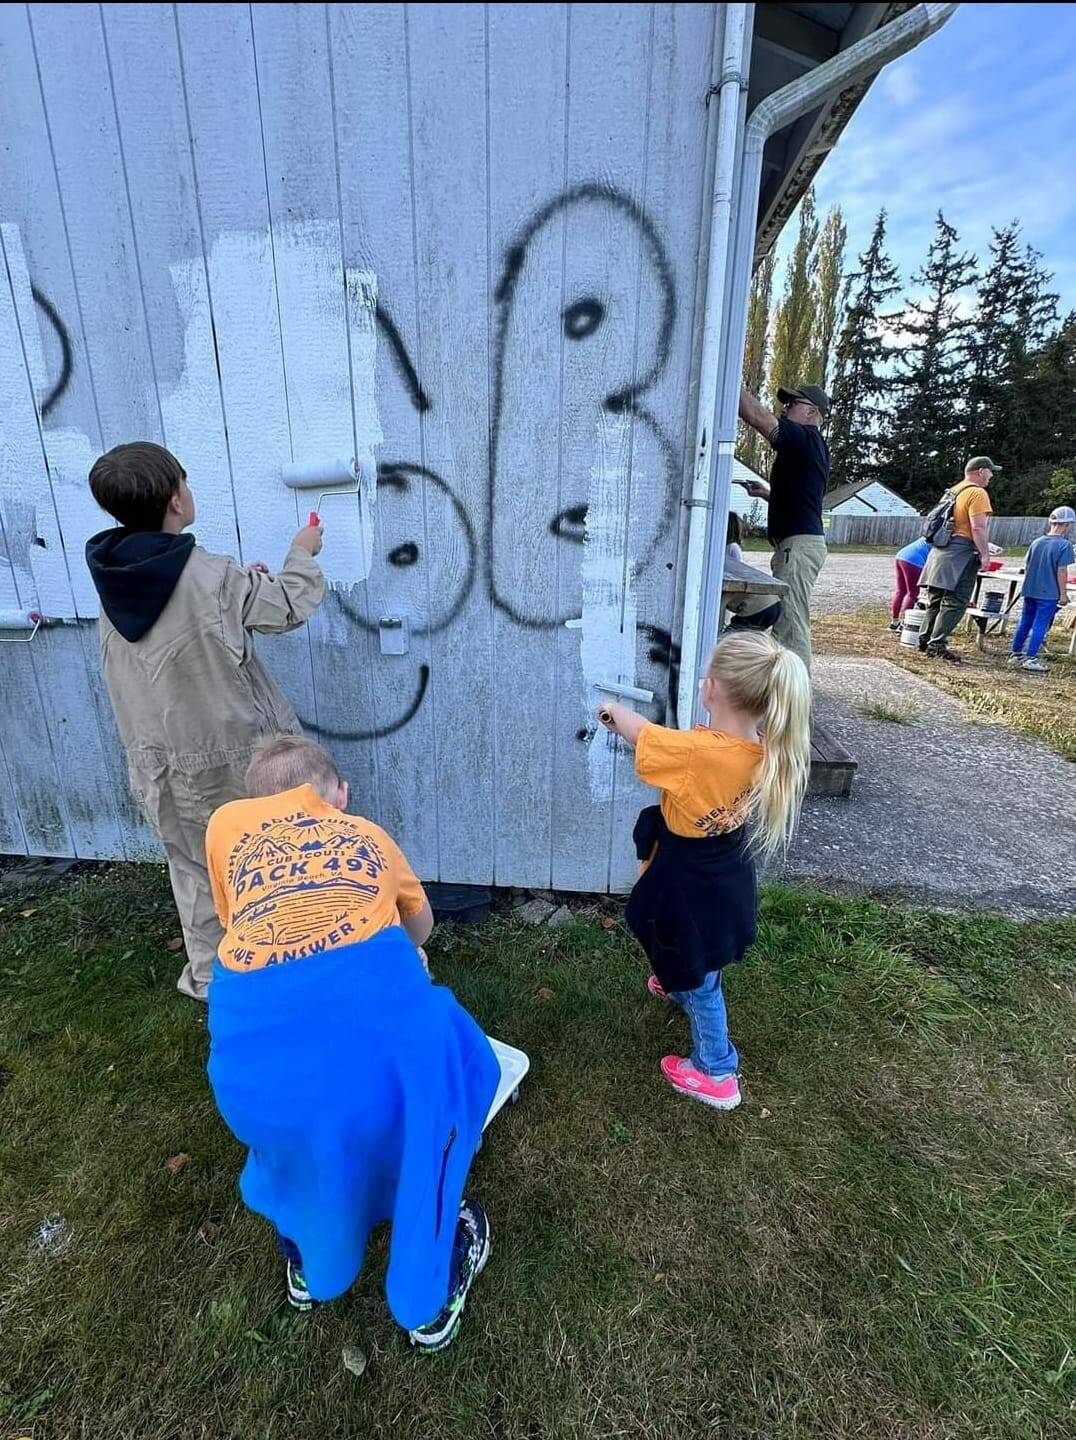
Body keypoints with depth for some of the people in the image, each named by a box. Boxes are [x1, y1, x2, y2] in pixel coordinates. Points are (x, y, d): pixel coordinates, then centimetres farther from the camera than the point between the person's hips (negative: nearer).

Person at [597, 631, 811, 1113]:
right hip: (727, 884, 7)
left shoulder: (695, 751, -37)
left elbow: (637, 731, -19)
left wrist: (613, 709, 2)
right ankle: (676, 985, 66)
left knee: (699, 984, 17)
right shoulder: (764, 752, -16)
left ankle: (716, 1074, 38)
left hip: (691, 893, -7)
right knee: (694, 963, 37)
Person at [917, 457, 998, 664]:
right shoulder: (977, 493, -9)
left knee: (936, 600, 11)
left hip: (941, 551, 9)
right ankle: (937, 645, -12)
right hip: (961, 553, -9)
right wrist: (985, 554, -15)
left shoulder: (953, 491, 18)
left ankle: (925, 642, 13)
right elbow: (978, 527, -17)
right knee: (955, 602, -9)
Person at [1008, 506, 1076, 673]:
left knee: (1024, 623, 14)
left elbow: (1026, 566, 12)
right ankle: (1030, 659, 0)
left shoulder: (1037, 542, 7)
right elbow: (1062, 571, -13)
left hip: (1030, 591, 6)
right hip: (1049, 594, -6)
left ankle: (1016, 654, 20)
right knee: (1040, 626, -1)